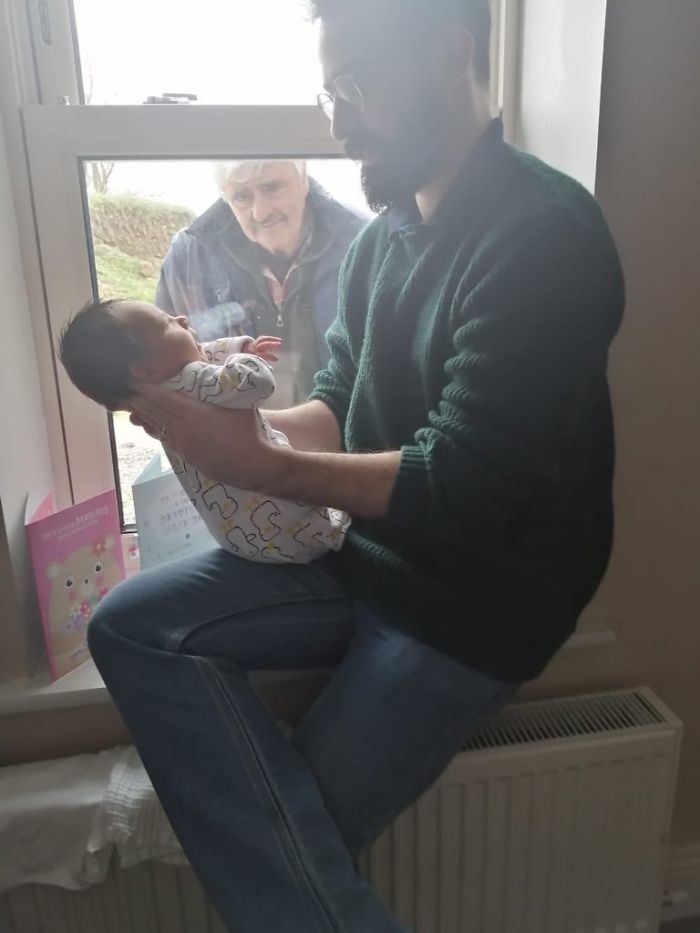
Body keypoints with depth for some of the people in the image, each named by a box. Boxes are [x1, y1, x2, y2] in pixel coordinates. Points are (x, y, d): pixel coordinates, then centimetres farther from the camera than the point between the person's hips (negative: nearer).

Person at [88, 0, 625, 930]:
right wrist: (228, 423, -9)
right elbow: (339, 409, 10)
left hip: (477, 598, -7)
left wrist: (257, 466, -17)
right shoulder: (386, 234, 6)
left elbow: (458, 489, -23)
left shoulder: (546, 234, -18)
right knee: (130, 627, -7)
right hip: (362, 548, 8)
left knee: (288, 851, -8)